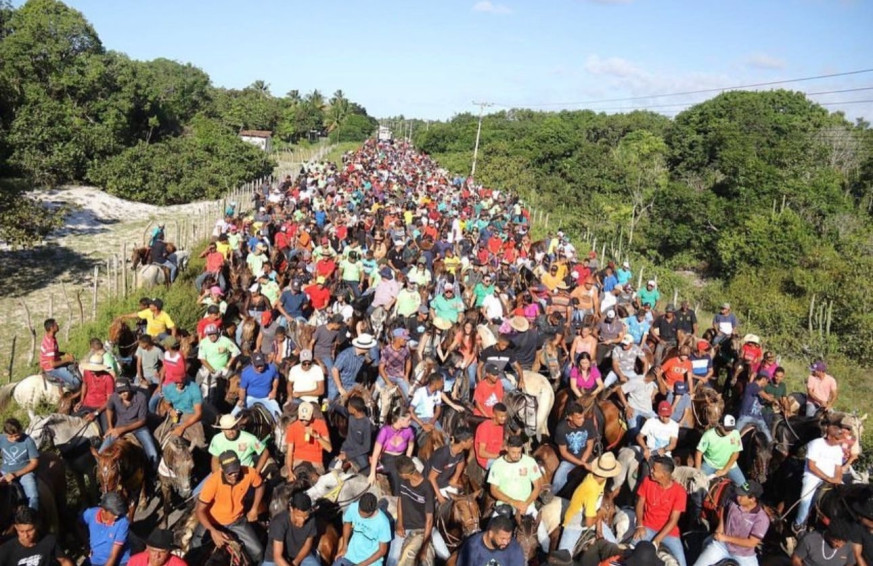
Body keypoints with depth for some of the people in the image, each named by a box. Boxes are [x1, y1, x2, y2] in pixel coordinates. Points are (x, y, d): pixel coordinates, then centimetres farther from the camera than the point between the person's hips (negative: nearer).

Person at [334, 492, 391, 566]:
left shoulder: (382, 522, -27)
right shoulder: (353, 508, -18)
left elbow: (382, 550, -15)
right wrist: (344, 547, 1)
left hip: (371, 560, -4)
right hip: (351, 553, 4)